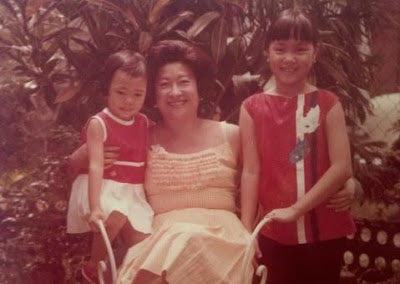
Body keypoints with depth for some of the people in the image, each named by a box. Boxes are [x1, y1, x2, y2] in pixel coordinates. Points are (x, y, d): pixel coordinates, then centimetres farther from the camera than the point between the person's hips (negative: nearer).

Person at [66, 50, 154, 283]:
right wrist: (95, 207, -32)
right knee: (117, 217, -33)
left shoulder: (144, 123, 7)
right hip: (103, 188, -5)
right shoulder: (98, 124, -12)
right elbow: (96, 166, -22)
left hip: (133, 192, 5)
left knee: (142, 243, -8)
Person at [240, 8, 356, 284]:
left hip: (325, 228, 0)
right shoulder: (253, 108, 0)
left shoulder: (328, 103, -2)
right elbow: (251, 170, -3)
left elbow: (342, 167, -9)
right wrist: (246, 229, -10)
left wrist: (295, 209, -16)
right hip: (275, 231, 1)